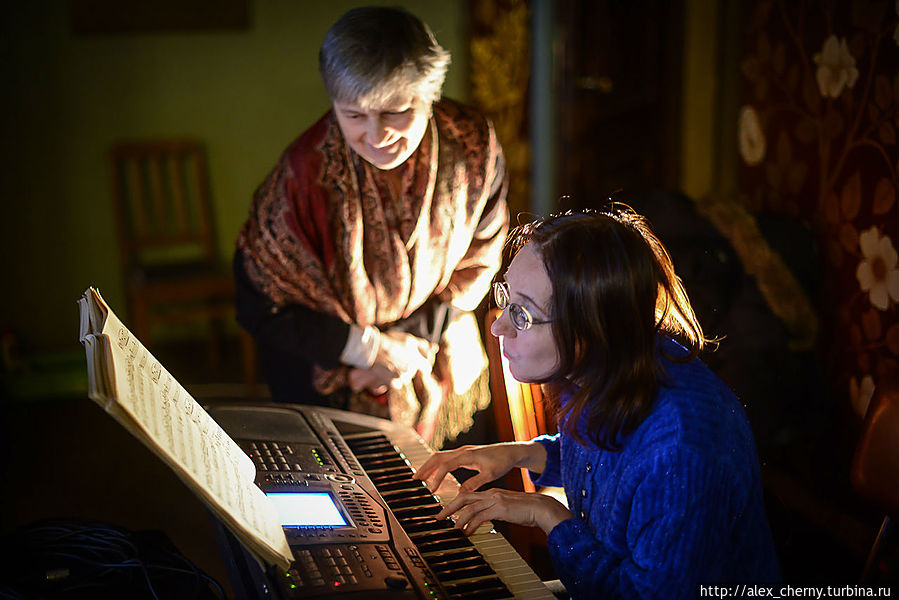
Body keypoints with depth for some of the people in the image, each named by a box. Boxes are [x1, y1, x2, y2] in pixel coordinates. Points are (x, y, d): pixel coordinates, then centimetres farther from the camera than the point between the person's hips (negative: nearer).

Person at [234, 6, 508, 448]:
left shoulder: (472, 146, -20)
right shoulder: (305, 175, -30)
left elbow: (480, 257, -4)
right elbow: (259, 307, -19)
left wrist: (420, 336, -15)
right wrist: (369, 348, -22)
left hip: (442, 373, 4)